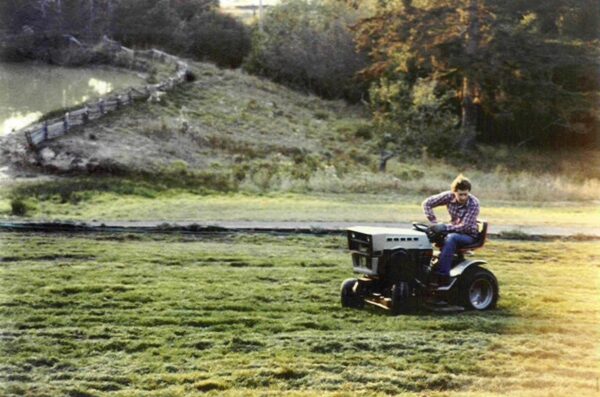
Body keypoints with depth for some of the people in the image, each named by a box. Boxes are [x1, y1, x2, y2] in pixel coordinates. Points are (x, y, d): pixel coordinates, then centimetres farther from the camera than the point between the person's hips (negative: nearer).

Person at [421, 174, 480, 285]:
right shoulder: (449, 196, -11)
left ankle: (442, 276, -39)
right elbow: (427, 203, -6)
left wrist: (444, 227, -34)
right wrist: (434, 223, -13)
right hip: (453, 231, 4)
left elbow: (464, 227, -25)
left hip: (469, 235, -4)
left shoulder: (474, 204, -21)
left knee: (450, 238, -37)